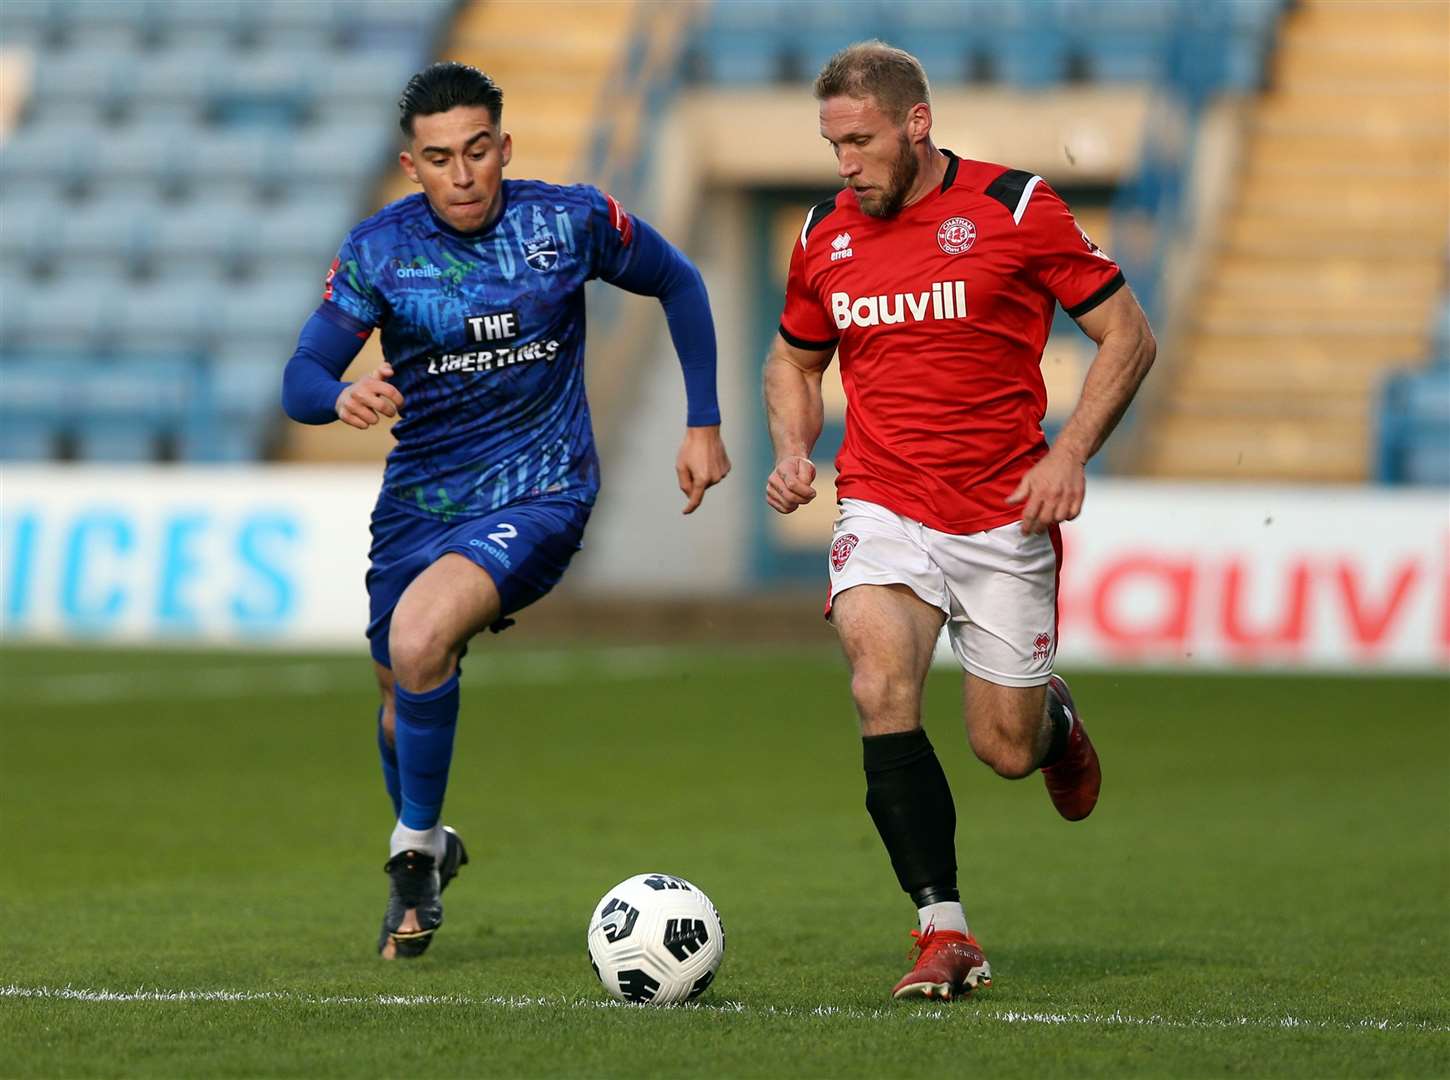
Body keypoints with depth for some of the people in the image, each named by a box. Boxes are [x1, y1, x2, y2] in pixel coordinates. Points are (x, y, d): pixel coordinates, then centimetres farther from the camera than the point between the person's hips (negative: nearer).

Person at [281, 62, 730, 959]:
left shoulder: (570, 220, -9)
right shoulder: (377, 251, -7)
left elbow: (679, 285, 8)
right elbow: (300, 381, -10)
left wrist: (704, 424, 7)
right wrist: (342, 397, -34)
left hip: (540, 492, -3)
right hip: (419, 502, 4)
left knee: (419, 638, -29)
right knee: (403, 697, 15)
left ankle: (415, 850, -10)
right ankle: (425, 850, 47)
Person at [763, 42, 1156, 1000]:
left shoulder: (1016, 209, -7)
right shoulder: (826, 235, 5)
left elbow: (1128, 336, -2)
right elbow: (794, 357, 22)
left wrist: (1071, 454, -13)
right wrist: (793, 447, 2)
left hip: (1005, 517, -2)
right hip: (883, 508, 2)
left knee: (1006, 750, 2)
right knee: (881, 683, -25)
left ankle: (1056, 719, 43)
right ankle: (945, 931, -20)